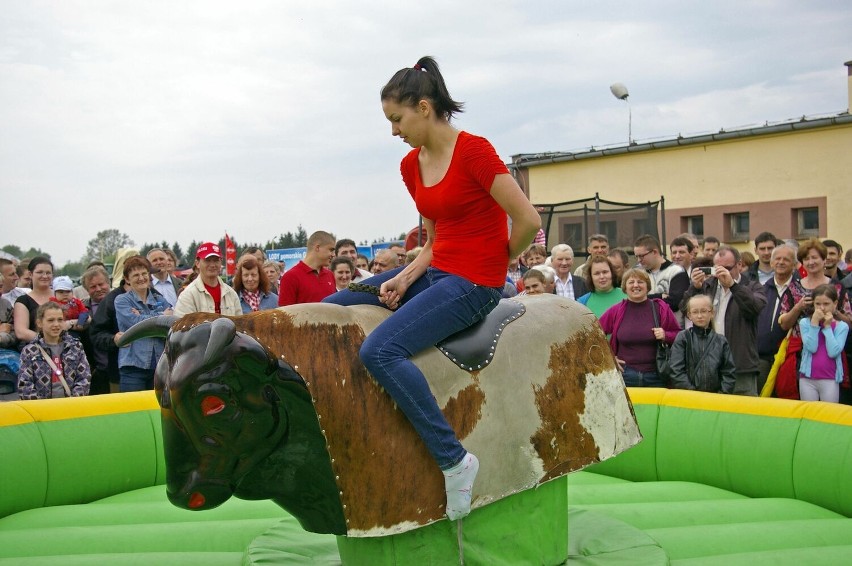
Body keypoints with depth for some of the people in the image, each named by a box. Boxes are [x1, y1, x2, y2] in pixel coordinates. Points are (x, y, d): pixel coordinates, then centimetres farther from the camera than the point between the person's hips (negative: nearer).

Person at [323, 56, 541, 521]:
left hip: (472, 285, -9)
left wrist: (492, 267, -3)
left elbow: (527, 220, -18)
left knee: (379, 350, -26)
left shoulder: (473, 151, -16)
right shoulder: (412, 166, 9)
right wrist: (404, 278, -3)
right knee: (332, 308, 9)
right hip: (435, 271, 9)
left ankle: (453, 460, -18)